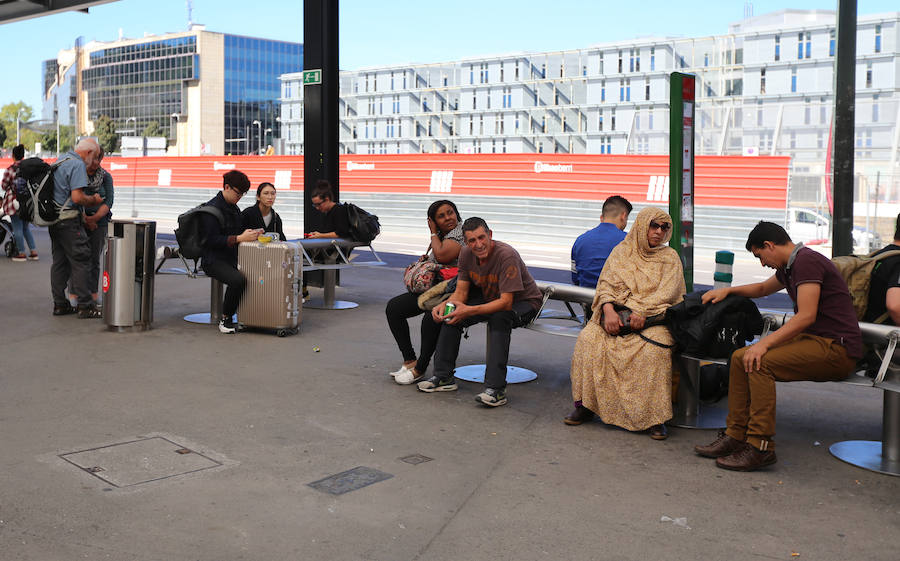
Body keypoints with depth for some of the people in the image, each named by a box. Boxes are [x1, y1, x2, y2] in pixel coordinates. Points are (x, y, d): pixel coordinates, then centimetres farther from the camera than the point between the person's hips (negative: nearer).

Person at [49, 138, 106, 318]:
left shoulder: (60, 162, 17)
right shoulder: (77, 165, -14)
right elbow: (77, 197, -22)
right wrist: (94, 200, -5)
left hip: (54, 219, 10)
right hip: (68, 221, -10)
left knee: (59, 262, 13)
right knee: (81, 262, -5)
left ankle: (60, 304, 17)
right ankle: (85, 306, -4)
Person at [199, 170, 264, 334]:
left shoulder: (234, 208, 18)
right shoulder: (212, 208, -9)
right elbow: (212, 240, -17)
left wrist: (250, 233, 2)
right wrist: (239, 238, -22)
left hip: (232, 258, 8)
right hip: (213, 260, -8)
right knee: (238, 279, -34)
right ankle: (225, 319, -13)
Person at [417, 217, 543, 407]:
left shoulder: (507, 256, -32)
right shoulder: (466, 254, -11)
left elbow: (506, 302, -35)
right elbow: (461, 293, -6)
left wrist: (470, 311, -44)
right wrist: (445, 305, -29)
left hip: (523, 302, -7)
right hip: (490, 297, 7)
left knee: (499, 318, -37)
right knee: (452, 313, -11)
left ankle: (496, 389, -37)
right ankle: (443, 377, -1)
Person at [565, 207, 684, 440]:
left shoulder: (670, 258, 12)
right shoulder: (621, 252, 15)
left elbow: (667, 293, -2)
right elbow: (606, 284, 5)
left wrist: (643, 311, -19)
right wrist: (609, 310, -15)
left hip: (652, 318, -2)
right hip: (616, 314, 2)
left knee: (655, 348, -34)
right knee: (588, 338, -26)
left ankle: (654, 415, -25)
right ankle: (587, 405, -15)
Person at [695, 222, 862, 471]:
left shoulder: (807, 261, -15)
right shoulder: (789, 267, 17)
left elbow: (806, 316, -24)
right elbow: (764, 288, 38)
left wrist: (765, 343, -25)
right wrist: (728, 290, 26)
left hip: (836, 348, -10)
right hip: (813, 340, 10)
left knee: (759, 363, -26)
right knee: (740, 357, 1)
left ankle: (760, 447, -23)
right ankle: (735, 436, 1)